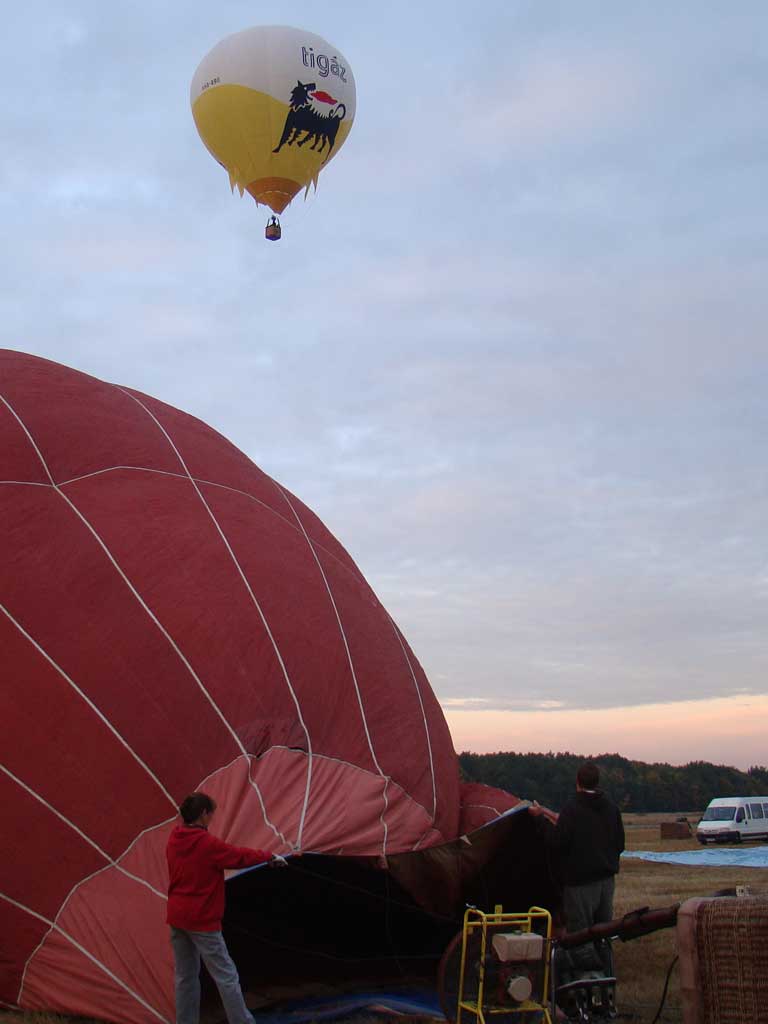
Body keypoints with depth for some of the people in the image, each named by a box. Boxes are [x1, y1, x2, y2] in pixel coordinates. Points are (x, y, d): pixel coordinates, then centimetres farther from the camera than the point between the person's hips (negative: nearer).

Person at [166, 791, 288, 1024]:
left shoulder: (173, 841, 3)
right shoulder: (208, 844, -18)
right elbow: (240, 856, -6)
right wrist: (271, 856, 10)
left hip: (177, 917, 8)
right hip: (201, 920, -8)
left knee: (185, 975, 14)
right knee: (226, 976, -1)